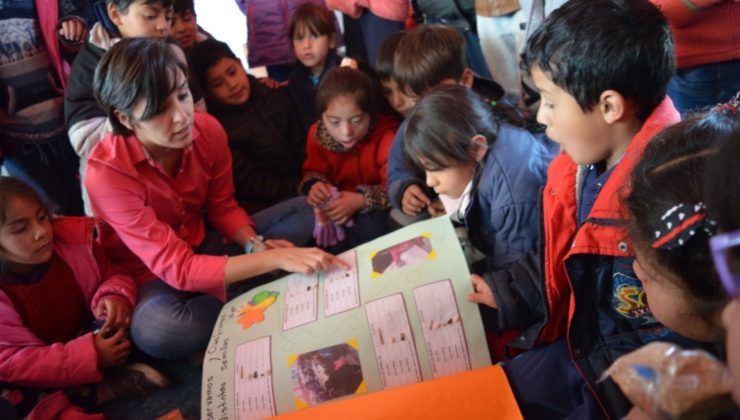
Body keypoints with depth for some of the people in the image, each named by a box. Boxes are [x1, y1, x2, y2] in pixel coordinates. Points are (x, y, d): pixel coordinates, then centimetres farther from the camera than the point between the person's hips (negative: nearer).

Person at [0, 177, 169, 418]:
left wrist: (115, 296, -27)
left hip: (86, 338, 3)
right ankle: (105, 386, -24)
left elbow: (112, 276, 0)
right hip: (37, 381, -2)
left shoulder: (73, 238, -14)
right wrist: (90, 356, -33)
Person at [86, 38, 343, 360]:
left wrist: (256, 246, -22)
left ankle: (220, 299, -14)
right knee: (158, 332, -40)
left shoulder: (207, 129, -16)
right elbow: (177, 269, -34)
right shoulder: (107, 173, -30)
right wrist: (275, 259, -41)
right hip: (148, 272, -5)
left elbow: (223, 208, 0)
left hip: (202, 246, 5)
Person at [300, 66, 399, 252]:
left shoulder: (388, 137, -22)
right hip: (337, 204, 4)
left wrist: (362, 200, -36)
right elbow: (315, 171, 6)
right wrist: (315, 185, -19)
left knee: (370, 229, -34)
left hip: (376, 210, -4)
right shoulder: (317, 135, -9)